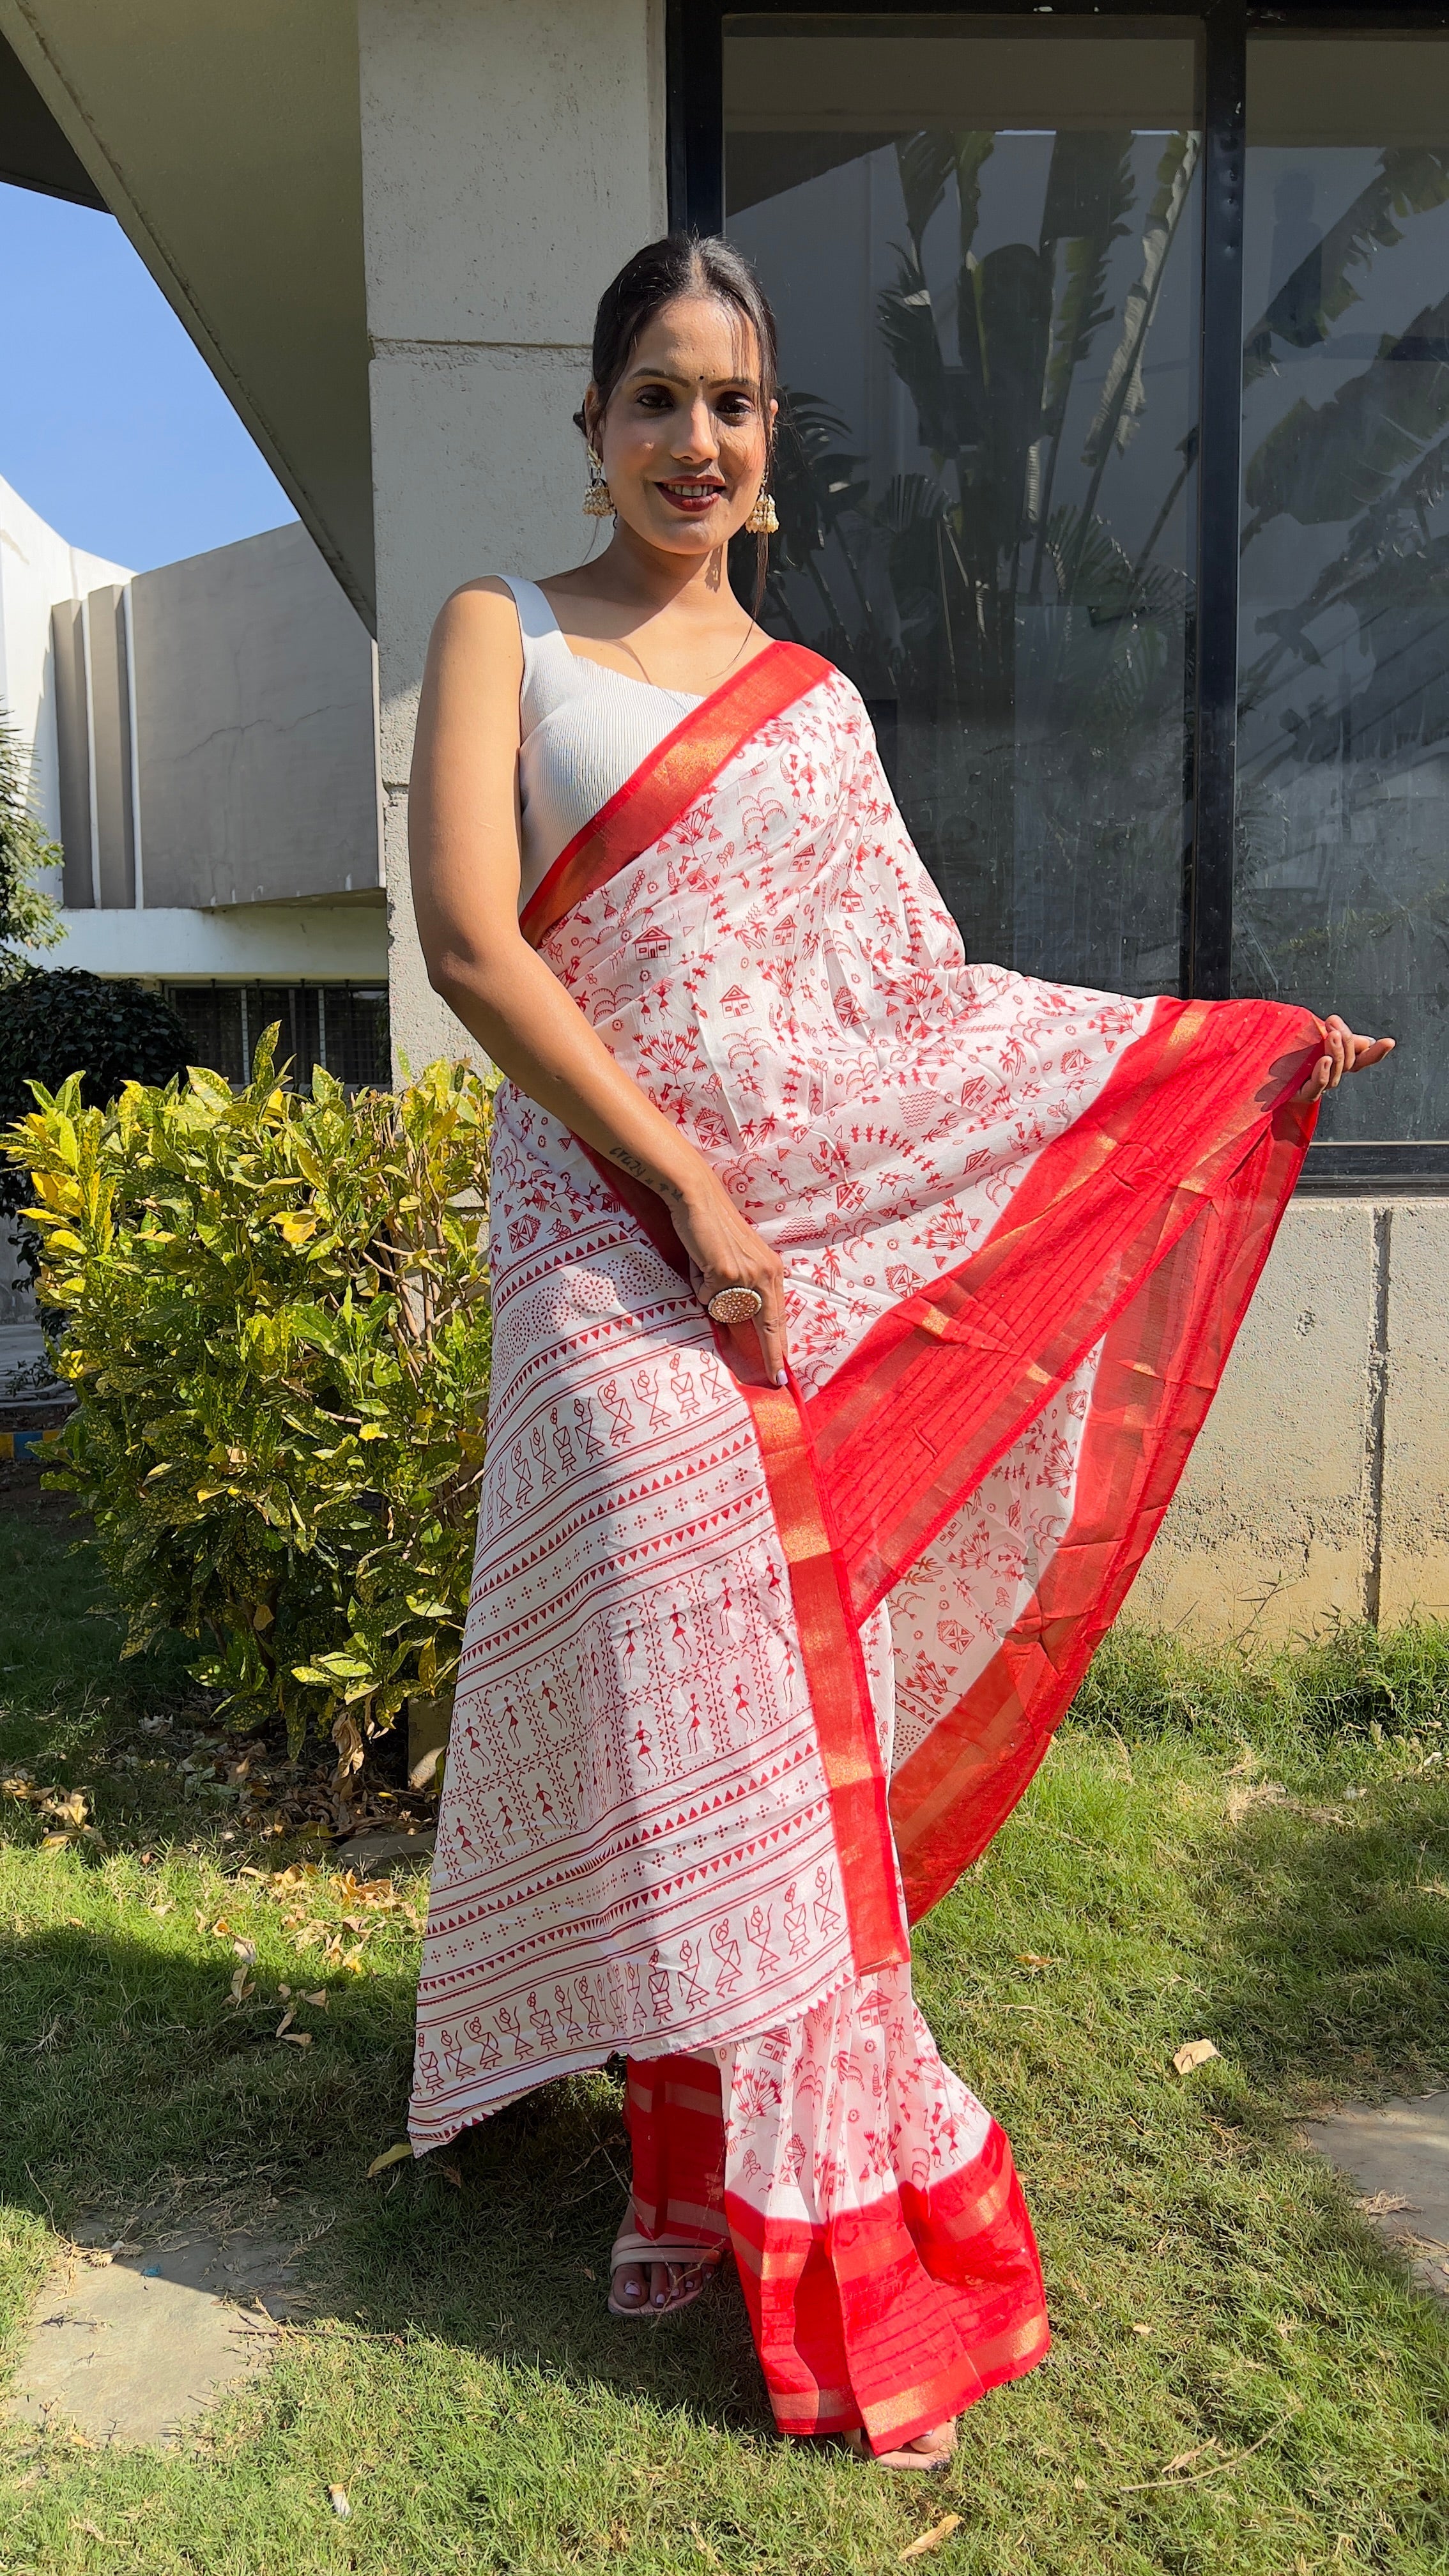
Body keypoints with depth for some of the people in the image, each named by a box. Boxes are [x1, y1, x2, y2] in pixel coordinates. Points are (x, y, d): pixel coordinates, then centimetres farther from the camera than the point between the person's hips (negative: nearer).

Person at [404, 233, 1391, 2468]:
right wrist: (691, 1190, -13)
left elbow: (929, 997, 15)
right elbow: (470, 944, -7)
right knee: (693, 1678, -5)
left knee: (795, 1676, 3)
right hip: (614, 1233, -3)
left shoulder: (814, 698, 17)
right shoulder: (505, 634, 6)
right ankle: (788, 2213, 13)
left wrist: (1240, 1045, 13)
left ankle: (725, 2157, 22)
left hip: (819, 1235, 4)